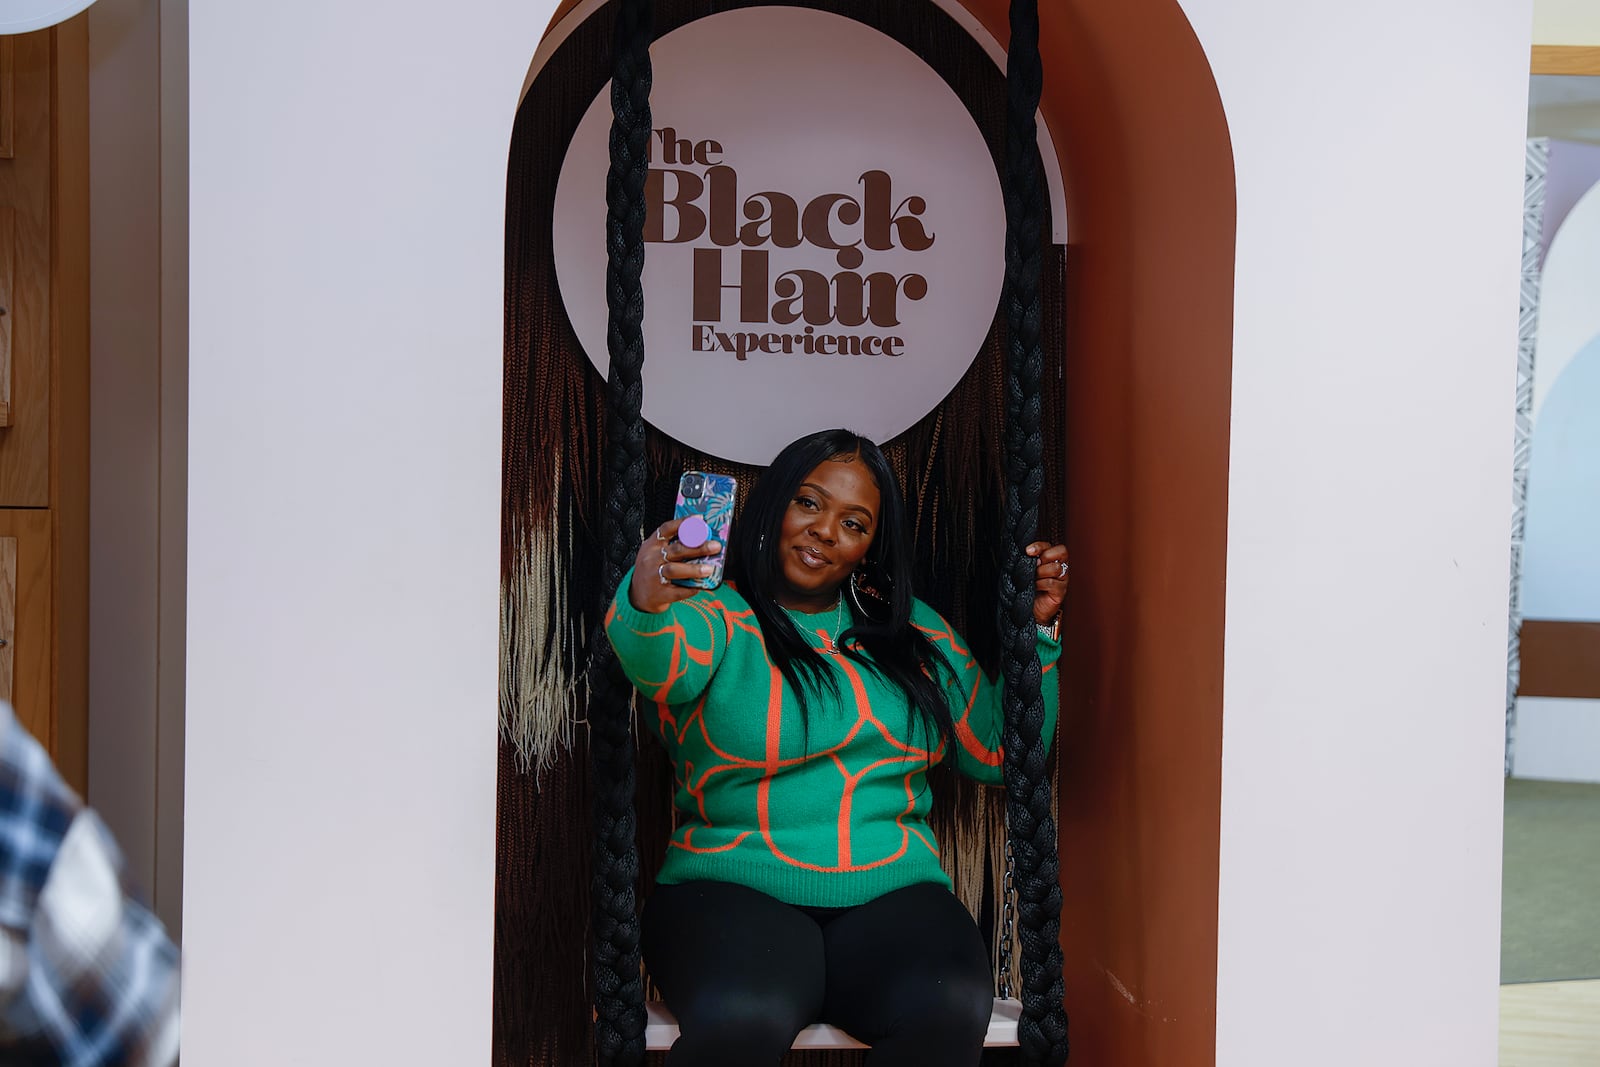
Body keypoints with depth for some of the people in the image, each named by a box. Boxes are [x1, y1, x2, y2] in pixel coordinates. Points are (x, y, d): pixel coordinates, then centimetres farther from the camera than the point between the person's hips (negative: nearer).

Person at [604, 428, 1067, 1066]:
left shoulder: (914, 632, 16)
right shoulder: (715, 617, 4)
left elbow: (995, 753, 18)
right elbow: (660, 662, -20)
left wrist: (1035, 631, 8)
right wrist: (645, 606, -44)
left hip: (891, 893, 3)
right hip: (732, 889, -2)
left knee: (951, 1009, -31)